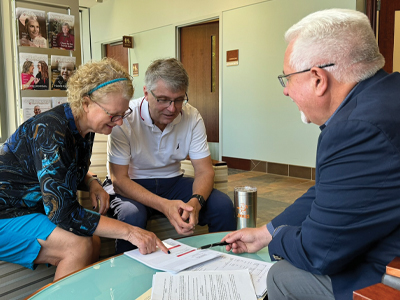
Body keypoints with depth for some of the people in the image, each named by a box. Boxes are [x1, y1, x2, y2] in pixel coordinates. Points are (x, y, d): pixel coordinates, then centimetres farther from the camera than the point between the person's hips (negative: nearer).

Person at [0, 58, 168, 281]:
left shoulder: (84, 127, -2)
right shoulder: (50, 131, -28)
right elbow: (61, 211, -32)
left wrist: (92, 183, -6)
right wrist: (129, 231, -33)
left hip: (39, 209, 8)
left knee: (93, 241, -16)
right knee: (79, 246, -27)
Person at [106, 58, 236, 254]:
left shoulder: (192, 117, -9)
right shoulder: (124, 118, -20)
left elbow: (204, 170, -8)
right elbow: (119, 179, -21)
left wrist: (195, 202, -32)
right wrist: (164, 205, -36)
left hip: (172, 182, 3)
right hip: (131, 185, -3)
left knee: (223, 205, -18)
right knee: (132, 215, -36)